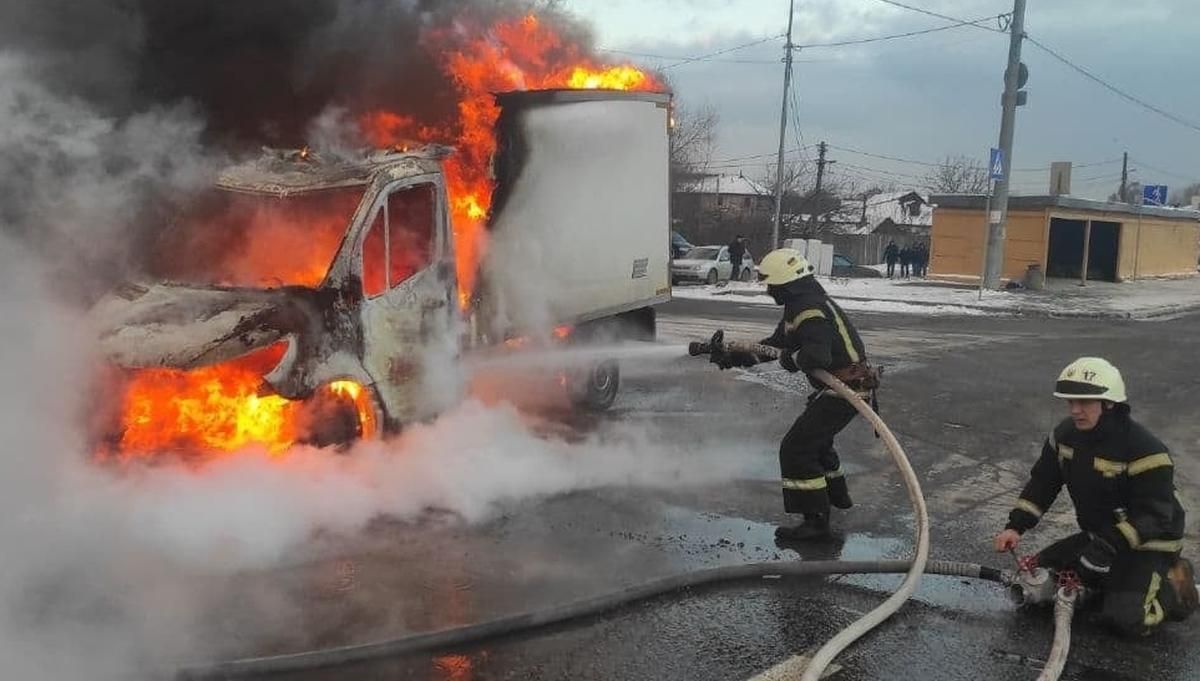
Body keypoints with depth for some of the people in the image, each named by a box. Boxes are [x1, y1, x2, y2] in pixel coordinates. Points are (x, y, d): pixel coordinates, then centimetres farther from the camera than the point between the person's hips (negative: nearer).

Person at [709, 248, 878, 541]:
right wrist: (736, 356, 11)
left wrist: (792, 358, -16)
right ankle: (836, 493, 49)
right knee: (815, 439, 31)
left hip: (845, 389, -11)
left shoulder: (810, 311, -22)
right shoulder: (800, 305, 13)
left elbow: (817, 356, -36)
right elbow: (776, 344, 19)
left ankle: (816, 521, -9)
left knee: (796, 449, -11)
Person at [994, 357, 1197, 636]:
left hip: (1147, 543, -7)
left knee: (1125, 618, -23)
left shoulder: (1144, 450, -27)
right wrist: (1015, 526, -12)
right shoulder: (1066, 434, -5)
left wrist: (1109, 545, -35)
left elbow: (1154, 516, -27)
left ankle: (1172, 585, 7)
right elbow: (1042, 482, 1)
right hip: (1099, 535, 7)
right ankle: (1116, 577, 14)